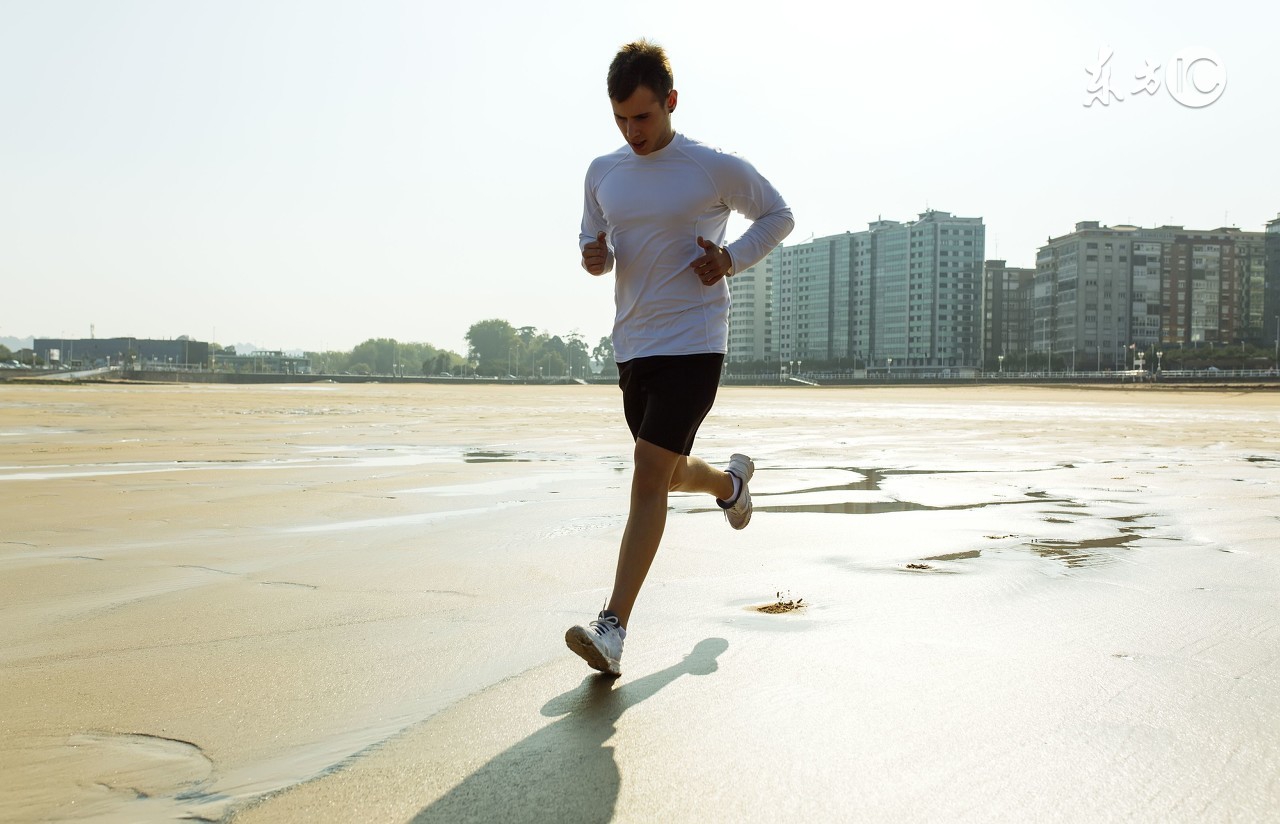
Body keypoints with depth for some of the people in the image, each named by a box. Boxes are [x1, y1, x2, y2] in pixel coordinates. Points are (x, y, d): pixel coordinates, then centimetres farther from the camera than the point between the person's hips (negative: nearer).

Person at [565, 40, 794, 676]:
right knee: (667, 473, 19)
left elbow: (779, 216, 8)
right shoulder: (602, 173, 8)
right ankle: (731, 481, 54)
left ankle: (612, 628, -15)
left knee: (648, 478, -16)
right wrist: (593, 257, -5)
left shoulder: (716, 169, -5)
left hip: (693, 345, -6)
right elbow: (593, 243, 20)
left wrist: (732, 259, -10)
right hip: (631, 347, 6)